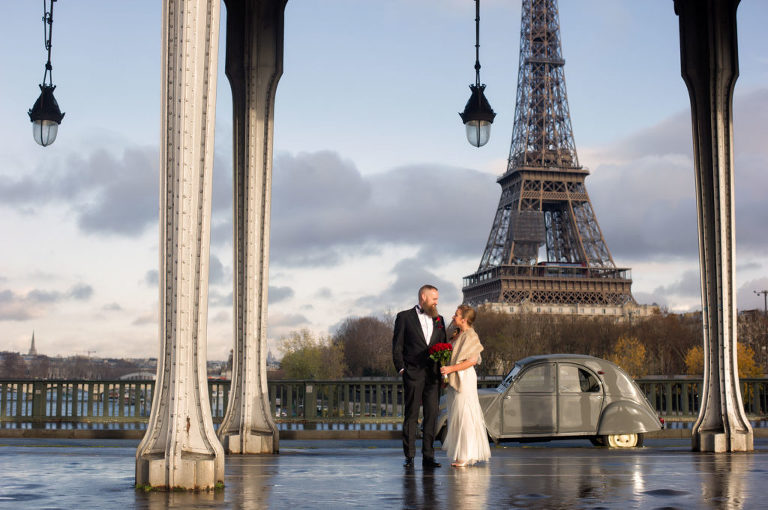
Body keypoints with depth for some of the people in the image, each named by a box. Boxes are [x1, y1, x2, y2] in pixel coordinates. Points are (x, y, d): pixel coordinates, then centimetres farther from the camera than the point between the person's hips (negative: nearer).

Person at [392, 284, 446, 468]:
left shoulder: (439, 320, 17)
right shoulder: (405, 317, 4)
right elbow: (397, 345, 1)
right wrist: (401, 368, -8)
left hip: (433, 375, 4)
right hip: (413, 374, -4)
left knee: (431, 416, 3)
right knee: (411, 415, -1)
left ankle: (428, 457, 7)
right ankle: (409, 456, 3)